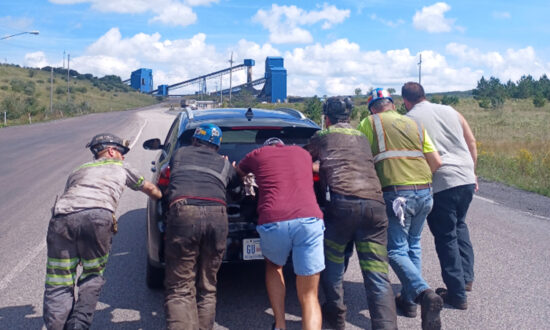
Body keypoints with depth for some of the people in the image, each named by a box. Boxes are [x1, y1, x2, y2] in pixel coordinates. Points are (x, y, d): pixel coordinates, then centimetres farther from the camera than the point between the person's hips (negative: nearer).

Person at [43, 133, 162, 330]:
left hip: (62, 216, 3)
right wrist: (162, 197, 62)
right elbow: (150, 190, 43)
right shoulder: (120, 167, 32)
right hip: (98, 216, -2)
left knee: (58, 286, 7)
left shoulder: (77, 171, 39)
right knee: (92, 276, 16)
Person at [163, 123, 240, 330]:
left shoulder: (180, 153, 26)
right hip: (217, 215, 2)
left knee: (179, 289, 0)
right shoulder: (224, 163, 26)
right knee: (207, 288, 15)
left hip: (183, 212, -2)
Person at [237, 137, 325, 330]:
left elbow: (237, 174, 41)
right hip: (309, 220, 1)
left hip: (272, 222, 0)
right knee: (309, 297, 10)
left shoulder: (258, 154, 23)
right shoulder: (303, 153, 29)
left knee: (273, 267, 32)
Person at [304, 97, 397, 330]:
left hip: (342, 202, -4)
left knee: (332, 264, 18)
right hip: (375, 204, 4)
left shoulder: (323, 136, 15)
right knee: (378, 277, 2)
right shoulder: (362, 137, 28)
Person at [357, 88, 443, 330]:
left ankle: (425, 294, -19)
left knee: (396, 250, 1)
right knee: (413, 245, 20)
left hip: (396, 193, -5)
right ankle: (409, 300, 25)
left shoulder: (369, 123, 7)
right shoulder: (414, 124, 19)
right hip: (424, 192, 5)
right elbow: (436, 162, 16)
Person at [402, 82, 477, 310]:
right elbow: (471, 143, 14)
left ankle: (458, 294, 13)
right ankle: (466, 277, 28)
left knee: (446, 237, 6)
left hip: (440, 185, -5)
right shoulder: (450, 111, 11)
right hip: (466, 180, 5)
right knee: (459, 225, 27)